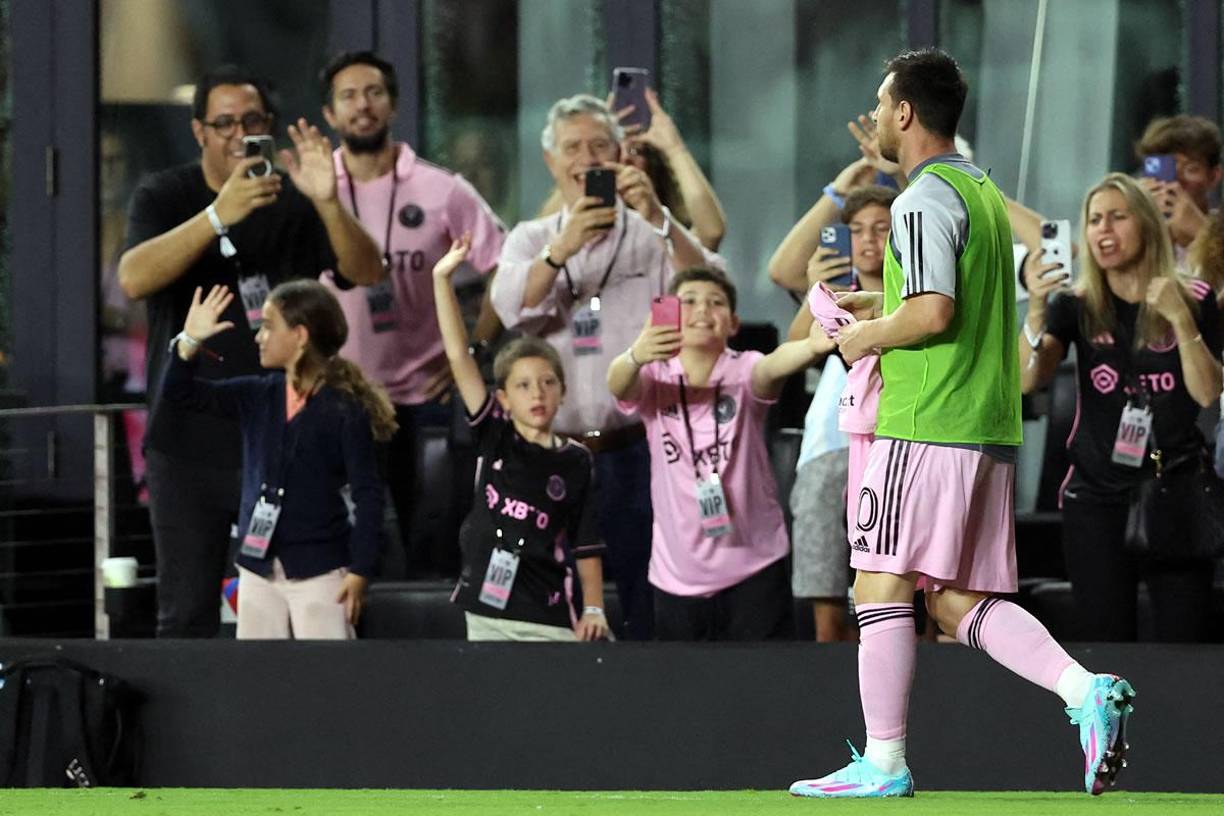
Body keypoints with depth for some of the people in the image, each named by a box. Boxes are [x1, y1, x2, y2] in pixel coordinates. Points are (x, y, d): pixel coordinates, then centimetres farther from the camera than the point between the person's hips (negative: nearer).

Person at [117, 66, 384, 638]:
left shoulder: (294, 203, 5)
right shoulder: (164, 198, 2)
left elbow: (366, 272, -9)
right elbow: (134, 279, -18)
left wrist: (328, 203, -29)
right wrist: (219, 215, -31)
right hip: (189, 442, 0)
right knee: (187, 614, 1)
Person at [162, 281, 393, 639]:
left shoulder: (344, 408, -10)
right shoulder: (257, 397, 6)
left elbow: (367, 493, -10)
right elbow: (180, 392, 10)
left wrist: (360, 570, -14)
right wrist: (190, 342, -8)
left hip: (319, 571, -6)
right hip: (259, 567, 6)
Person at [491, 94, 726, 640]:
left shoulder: (653, 237, 7)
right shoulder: (530, 240, 13)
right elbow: (514, 308, -6)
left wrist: (658, 221, -26)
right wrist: (563, 249, -24)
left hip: (637, 452, -2)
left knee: (649, 613, -5)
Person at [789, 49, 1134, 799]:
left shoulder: (925, 201, -12)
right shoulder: (985, 193, 18)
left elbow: (934, 313, -20)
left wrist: (871, 336, -4)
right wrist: (887, 308, 22)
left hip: (926, 427, -9)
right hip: (990, 427, 9)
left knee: (882, 585, -2)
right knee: (958, 600, 9)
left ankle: (883, 761, -1)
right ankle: (1086, 690, -8)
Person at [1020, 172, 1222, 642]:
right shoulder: (1076, 307, 4)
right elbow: (1028, 380, -10)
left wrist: (1180, 319, -18)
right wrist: (1036, 309, -26)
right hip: (1098, 499, 1)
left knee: (1184, 643, -7)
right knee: (1106, 647, -1)